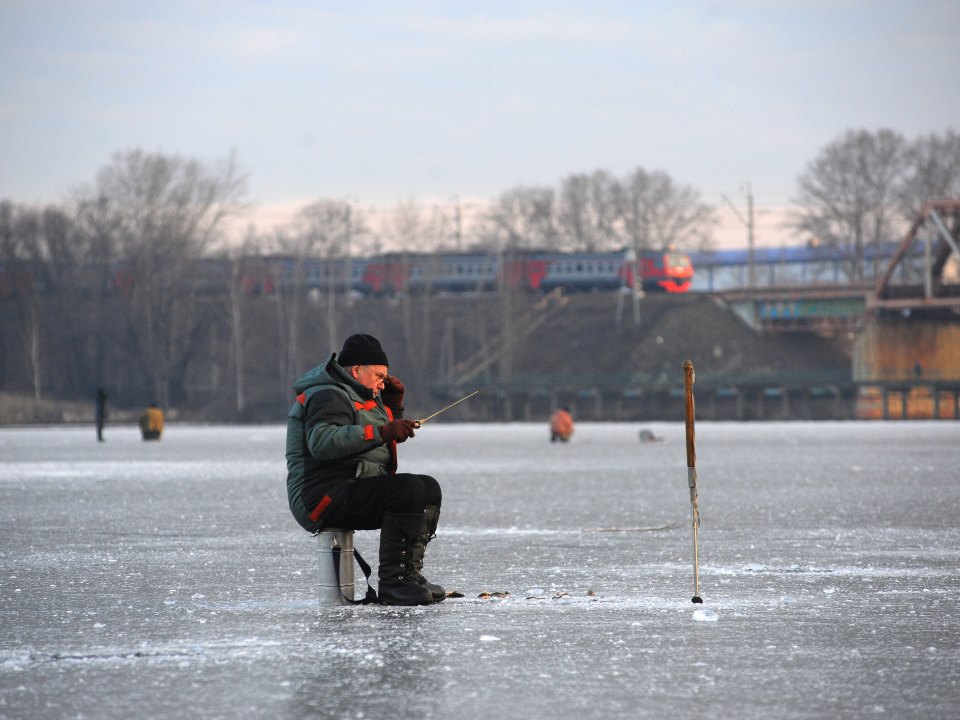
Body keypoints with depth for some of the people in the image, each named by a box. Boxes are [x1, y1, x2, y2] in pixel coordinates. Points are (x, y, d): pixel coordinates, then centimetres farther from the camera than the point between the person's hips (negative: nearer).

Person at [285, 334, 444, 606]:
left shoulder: (359, 397, 24)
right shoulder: (327, 397, -11)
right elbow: (323, 443, -31)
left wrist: (393, 408, 19)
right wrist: (381, 432, -34)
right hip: (325, 495, -11)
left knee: (429, 488, 9)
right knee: (409, 489, -27)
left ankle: (409, 573, 3)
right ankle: (392, 583, -26)